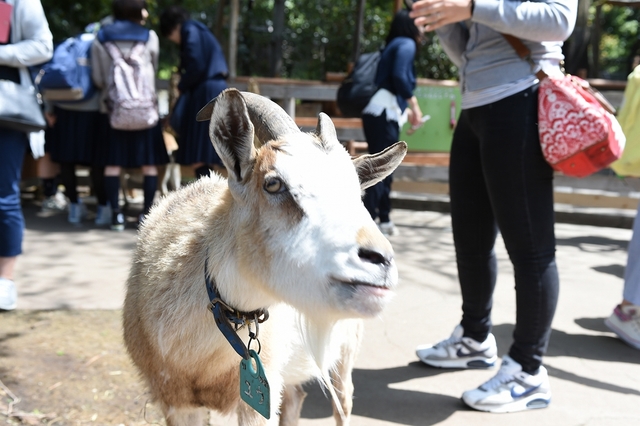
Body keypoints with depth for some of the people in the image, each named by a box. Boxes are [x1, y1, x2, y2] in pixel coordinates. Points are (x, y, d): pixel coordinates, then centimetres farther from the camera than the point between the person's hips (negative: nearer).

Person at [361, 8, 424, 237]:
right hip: (383, 112, -9)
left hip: (384, 112, 9)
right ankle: (369, 218, -10)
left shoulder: (394, 45, 25)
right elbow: (399, 77, -16)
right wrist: (414, 105, -8)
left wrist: (406, 111, 21)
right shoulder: (406, 44, -2)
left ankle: (383, 219, 19)